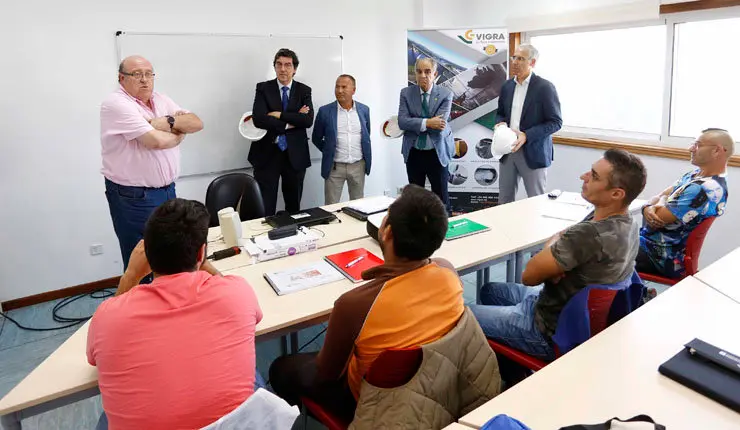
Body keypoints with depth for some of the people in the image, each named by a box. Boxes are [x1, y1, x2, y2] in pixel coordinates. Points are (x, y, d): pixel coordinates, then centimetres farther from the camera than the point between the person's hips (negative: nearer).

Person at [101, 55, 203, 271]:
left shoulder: (161, 100, 10)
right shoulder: (116, 104, -13)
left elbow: (196, 123, 4)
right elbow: (157, 141, -23)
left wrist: (168, 122, -12)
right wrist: (178, 135, -3)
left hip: (167, 190, 7)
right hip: (133, 198, -7)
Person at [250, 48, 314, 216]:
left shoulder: (304, 91, 5)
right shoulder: (263, 88, 2)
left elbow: (308, 120, -10)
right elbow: (258, 119, -14)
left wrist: (279, 115, -15)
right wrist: (290, 121, -14)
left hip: (295, 155, 2)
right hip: (267, 154, -1)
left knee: (294, 207, 12)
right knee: (265, 207, 0)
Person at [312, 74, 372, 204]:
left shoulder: (364, 110, 3)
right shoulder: (325, 111, -5)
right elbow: (316, 138, 6)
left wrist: (365, 158, 13)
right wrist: (329, 152, 4)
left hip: (358, 165, 2)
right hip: (334, 166, -2)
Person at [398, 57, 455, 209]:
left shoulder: (445, 94, -5)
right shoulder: (406, 93, 1)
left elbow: (439, 125, -17)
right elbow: (402, 121, -12)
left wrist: (413, 123, -11)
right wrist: (427, 123, -22)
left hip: (437, 153, -2)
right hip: (413, 154, 2)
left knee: (441, 197, 5)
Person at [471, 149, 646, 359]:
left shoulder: (589, 235, -35)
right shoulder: (626, 223, -5)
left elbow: (529, 276, -23)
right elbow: (559, 240, 6)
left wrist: (552, 243, -6)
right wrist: (553, 265, -17)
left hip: (553, 335, -9)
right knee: (489, 291, 24)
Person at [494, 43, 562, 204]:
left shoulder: (545, 87, -9)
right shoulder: (507, 86, 9)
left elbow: (556, 122, -10)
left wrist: (527, 136, -21)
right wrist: (501, 123, -5)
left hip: (533, 152, -5)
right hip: (508, 150, 5)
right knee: (504, 199, 10)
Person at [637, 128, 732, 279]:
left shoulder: (705, 189, -25)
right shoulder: (695, 175, 7)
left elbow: (658, 219, -26)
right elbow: (658, 198, 7)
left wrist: (661, 202, -2)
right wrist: (648, 208, -18)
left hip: (662, 257, -9)